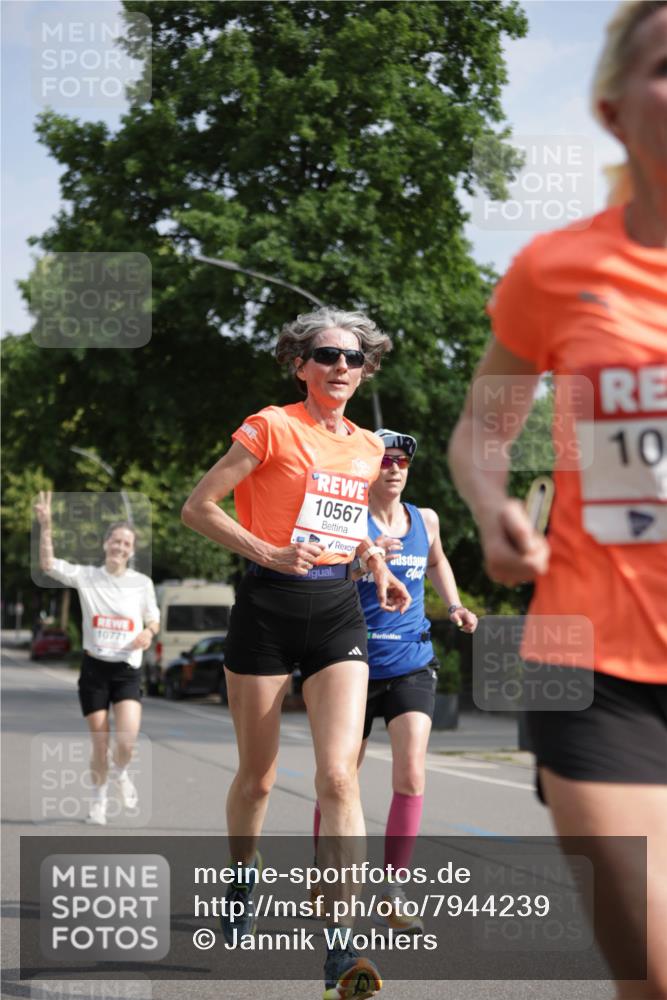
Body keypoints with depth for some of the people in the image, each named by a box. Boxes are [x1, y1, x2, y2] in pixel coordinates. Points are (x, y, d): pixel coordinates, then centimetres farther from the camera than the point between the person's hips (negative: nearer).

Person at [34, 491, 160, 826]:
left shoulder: (142, 583, 3)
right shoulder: (86, 576, -1)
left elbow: (154, 620, 13)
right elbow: (48, 565, -12)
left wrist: (148, 632, -10)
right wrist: (45, 525, -22)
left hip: (127, 670, 0)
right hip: (95, 669, 0)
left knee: (127, 742, -15)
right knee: (100, 745, 3)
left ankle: (120, 773, 20)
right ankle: (99, 800, 25)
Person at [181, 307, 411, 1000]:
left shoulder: (367, 447, 12)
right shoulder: (271, 428, -5)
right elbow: (198, 507, -5)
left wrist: (374, 560, 11)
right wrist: (268, 552, -17)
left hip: (337, 610, 3)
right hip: (268, 607, -3)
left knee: (339, 773, -12)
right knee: (257, 776, 7)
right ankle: (243, 882, 38)